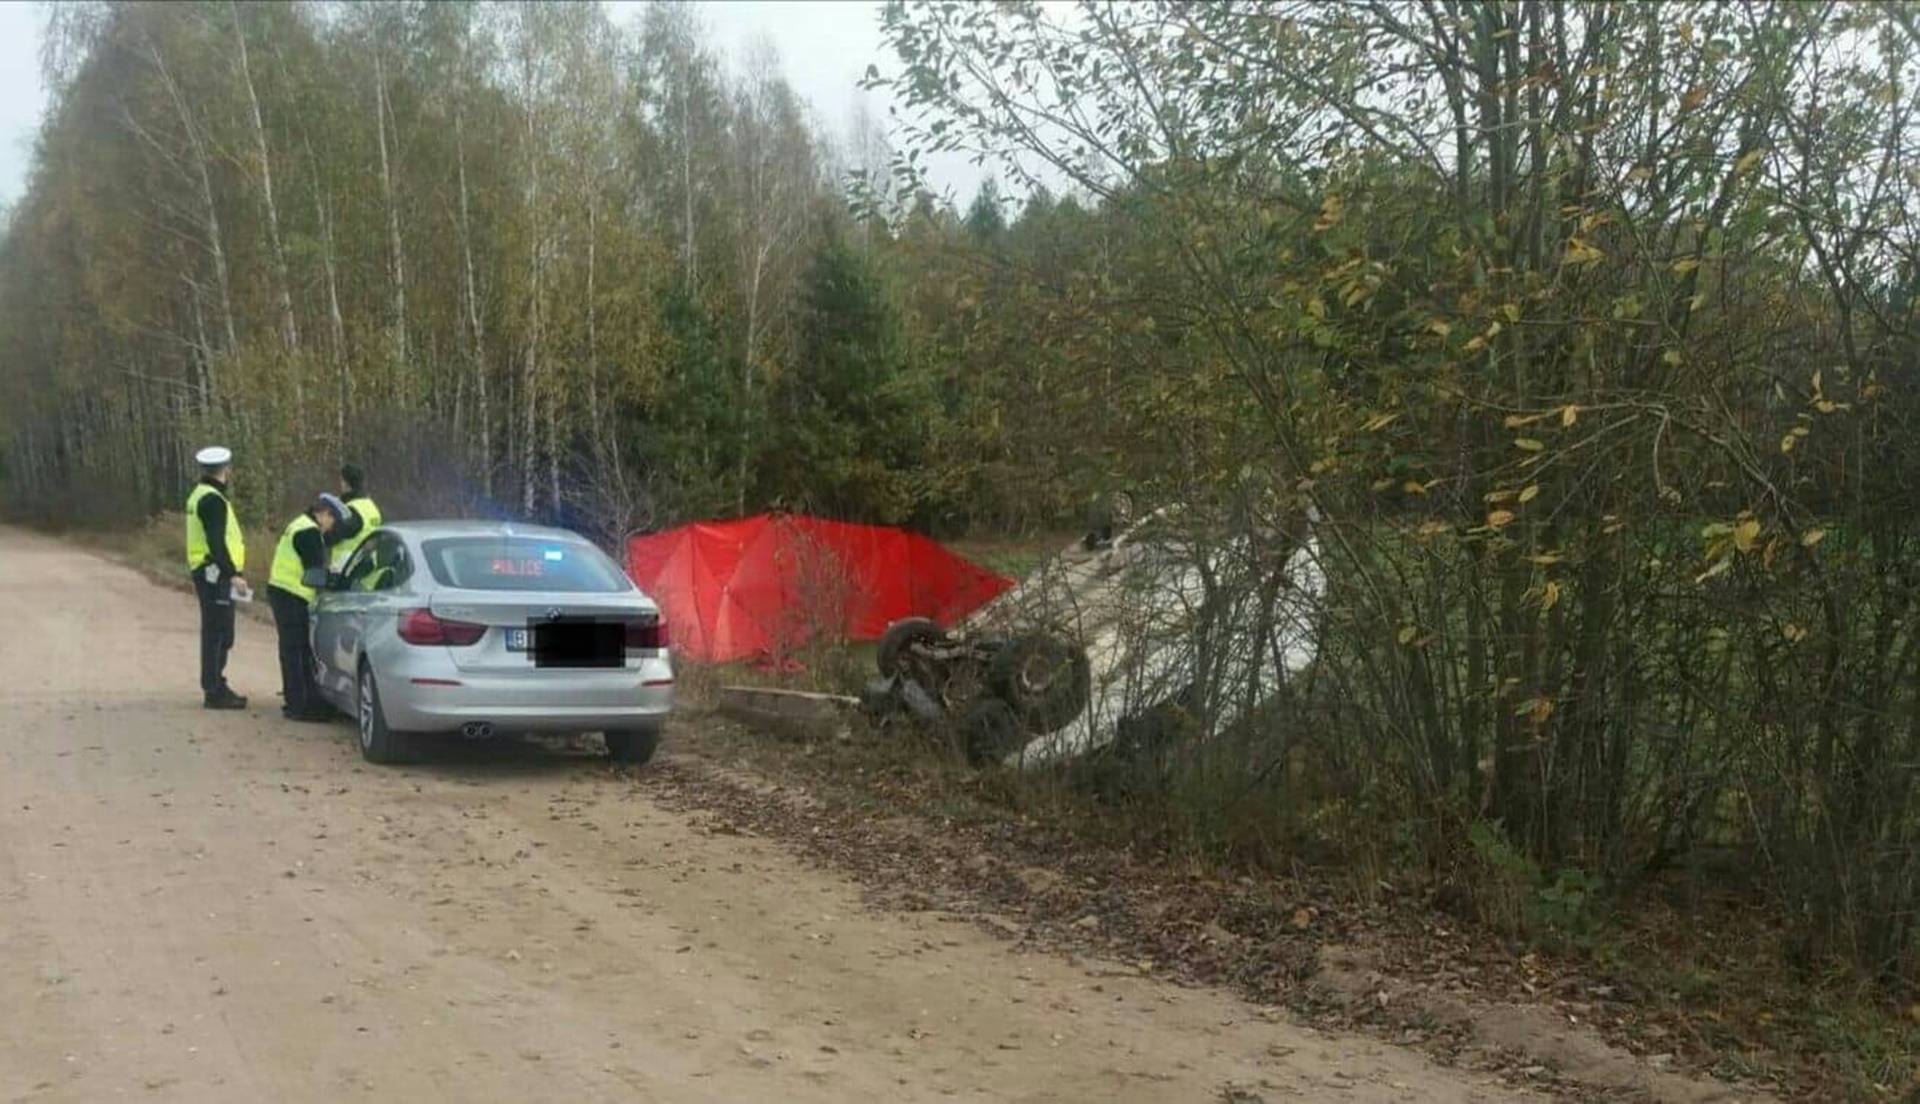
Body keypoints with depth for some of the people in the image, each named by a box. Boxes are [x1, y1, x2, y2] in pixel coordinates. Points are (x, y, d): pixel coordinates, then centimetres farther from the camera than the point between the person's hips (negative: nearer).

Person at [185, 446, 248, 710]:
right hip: (215, 572, -11)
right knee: (217, 633, -8)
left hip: (204, 571, 11)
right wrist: (233, 573, -21)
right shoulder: (212, 500, -15)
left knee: (215, 632, 16)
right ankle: (214, 691, -6)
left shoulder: (200, 495, 18)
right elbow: (216, 542, -22)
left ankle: (215, 686, 23)